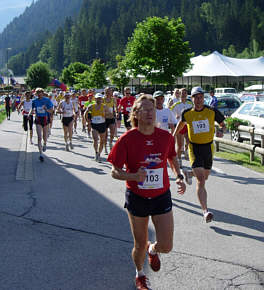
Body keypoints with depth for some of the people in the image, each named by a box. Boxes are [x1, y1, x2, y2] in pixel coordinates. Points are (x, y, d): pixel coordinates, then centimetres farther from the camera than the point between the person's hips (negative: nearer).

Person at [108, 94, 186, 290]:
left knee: (166, 246, -3)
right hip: (137, 198, -2)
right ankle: (140, 274, 44)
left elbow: (172, 158, 15)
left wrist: (179, 176, -3)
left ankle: (153, 250, 36)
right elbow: (115, 172, -10)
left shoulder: (166, 136, -6)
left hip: (161, 197, 2)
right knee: (140, 245, 12)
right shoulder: (127, 139, -14)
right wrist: (134, 176, -28)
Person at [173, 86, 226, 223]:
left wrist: (222, 131, -14)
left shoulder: (212, 112, -4)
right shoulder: (187, 113, -3)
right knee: (201, 181, -14)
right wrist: (173, 136, 20)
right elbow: (181, 122, 19)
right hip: (194, 148, -3)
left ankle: (190, 174, 54)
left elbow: (223, 124, 7)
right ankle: (205, 211, -19)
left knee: (205, 177, 19)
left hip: (208, 147, 3)